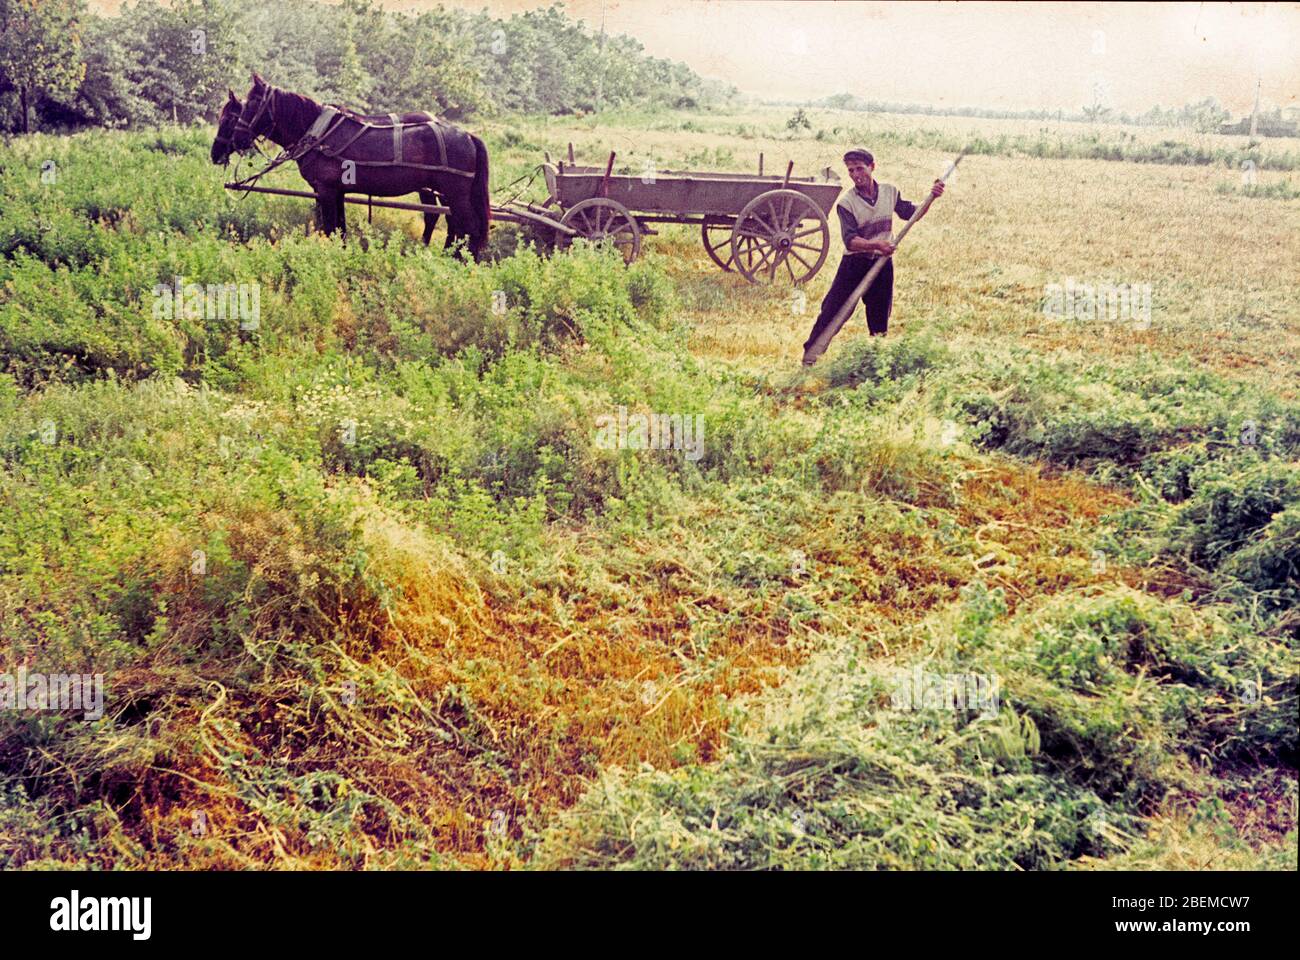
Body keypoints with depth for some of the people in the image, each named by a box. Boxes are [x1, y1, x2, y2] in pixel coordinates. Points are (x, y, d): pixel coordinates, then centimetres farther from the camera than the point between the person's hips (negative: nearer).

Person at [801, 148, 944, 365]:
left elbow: (912, 213, 10)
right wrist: (876, 245, -37)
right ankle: (810, 356, 1)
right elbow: (849, 240, -22)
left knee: (880, 315, 13)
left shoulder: (889, 191, 0)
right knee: (833, 310, -7)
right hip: (854, 264, -3)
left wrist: (931, 196, -5)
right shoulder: (846, 201, -13)